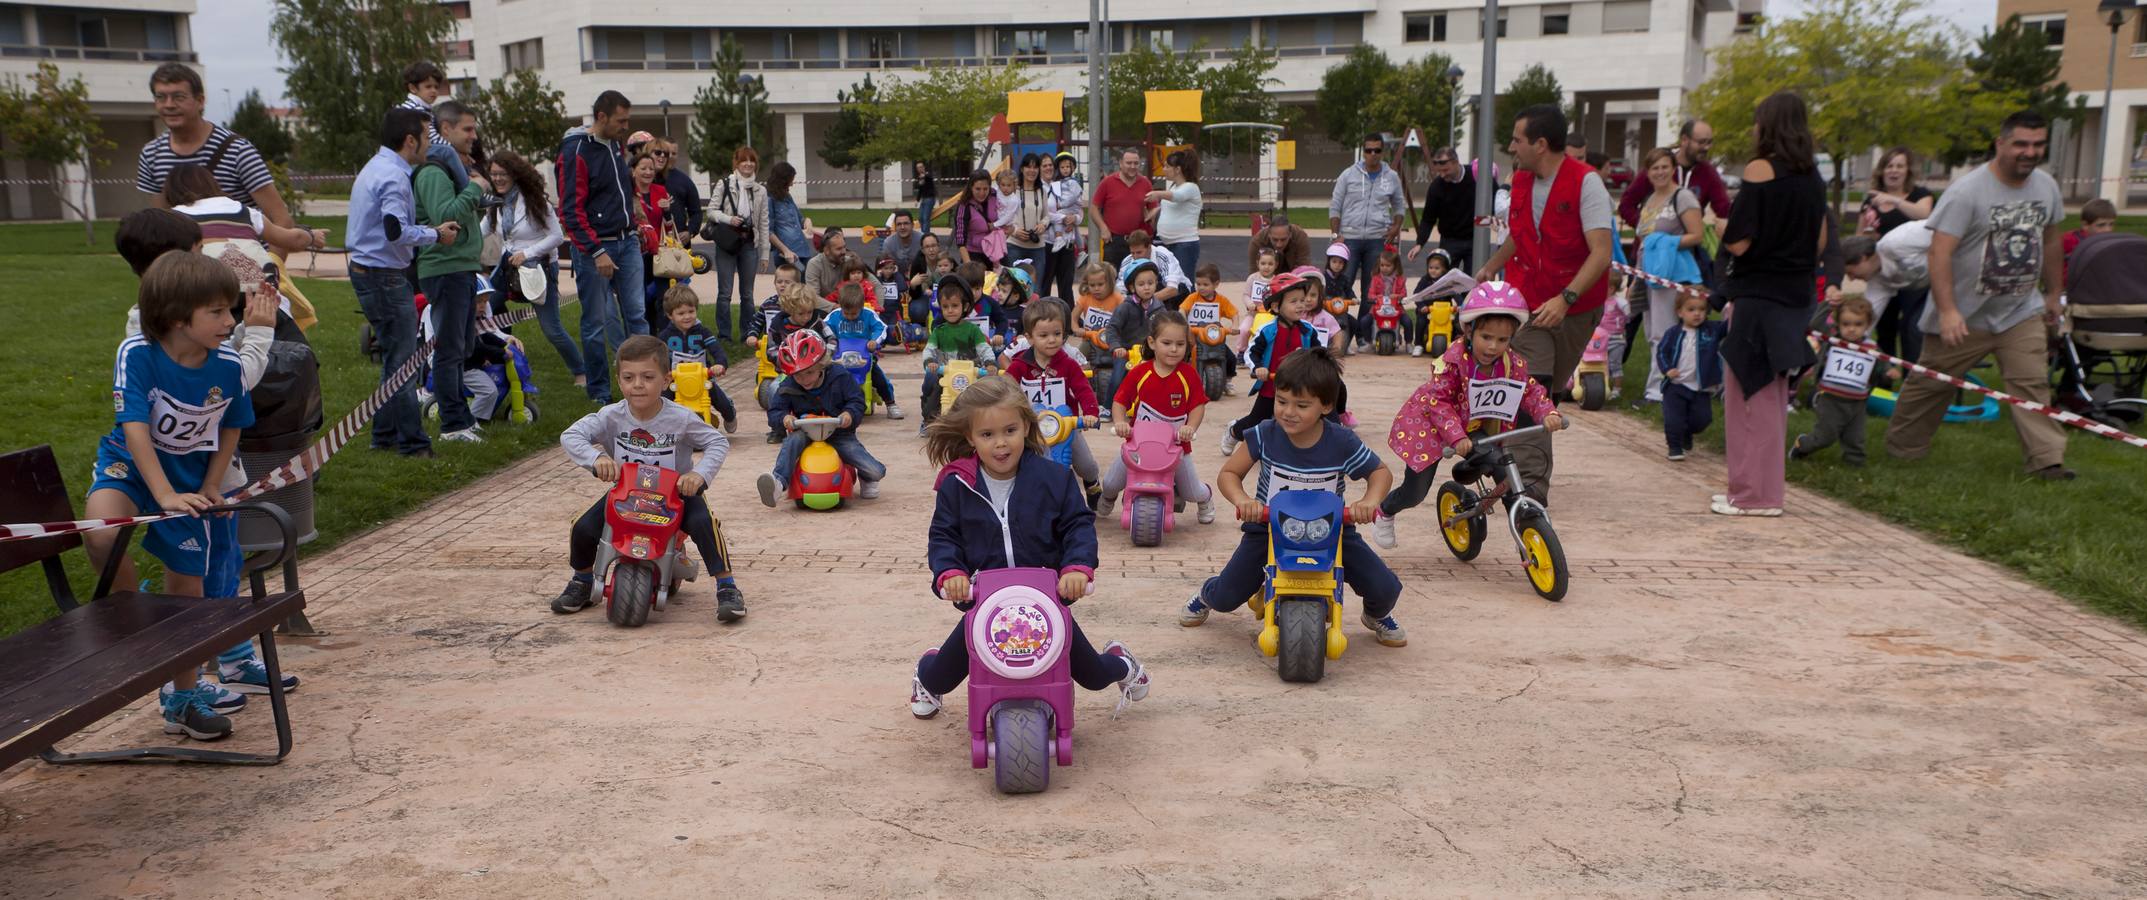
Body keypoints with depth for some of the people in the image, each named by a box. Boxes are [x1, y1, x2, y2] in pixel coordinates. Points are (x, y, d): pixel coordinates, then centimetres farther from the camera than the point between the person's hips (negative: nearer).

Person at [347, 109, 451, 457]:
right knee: (402, 360, -5)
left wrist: (429, 230, 16)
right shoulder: (394, 176, -18)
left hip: (366, 271, 11)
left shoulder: (375, 168, 16)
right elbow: (395, 230, -27)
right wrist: (435, 235, -15)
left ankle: (385, 435, 24)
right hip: (385, 276, -11)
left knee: (394, 356, 18)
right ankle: (412, 442, 0)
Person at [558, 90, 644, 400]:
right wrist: (596, 252, -20)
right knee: (596, 323, 2)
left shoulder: (613, 144, 11)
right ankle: (599, 392, 11)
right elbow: (571, 212, -16)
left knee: (636, 314, 4)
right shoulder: (576, 151, -13)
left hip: (627, 242, 7)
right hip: (595, 247, -7)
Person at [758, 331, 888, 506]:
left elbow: (857, 401, -5)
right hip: (806, 434, 1)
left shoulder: (840, 377, -9)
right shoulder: (788, 388, -5)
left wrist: (850, 414, -27)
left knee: (876, 472, -16)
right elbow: (774, 412, -3)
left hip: (839, 434, -1)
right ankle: (779, 481, -48)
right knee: (794, 439, -39)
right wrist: (784, 418, -26)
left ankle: (866, 479, 23)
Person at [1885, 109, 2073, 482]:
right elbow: (1940, 252, -24)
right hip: (1965, 315, -5)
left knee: (2032, 384, -4)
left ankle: (2047, 460, -3)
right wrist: (1947, 311, -31)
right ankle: (1902, 449, 21)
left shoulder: (2047, 187, 4)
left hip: (2022, 312, 5)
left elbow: (2051, 240, 19)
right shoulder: (1967, 192, -18)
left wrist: (2052, 293, 22)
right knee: (1931, 384, 6)